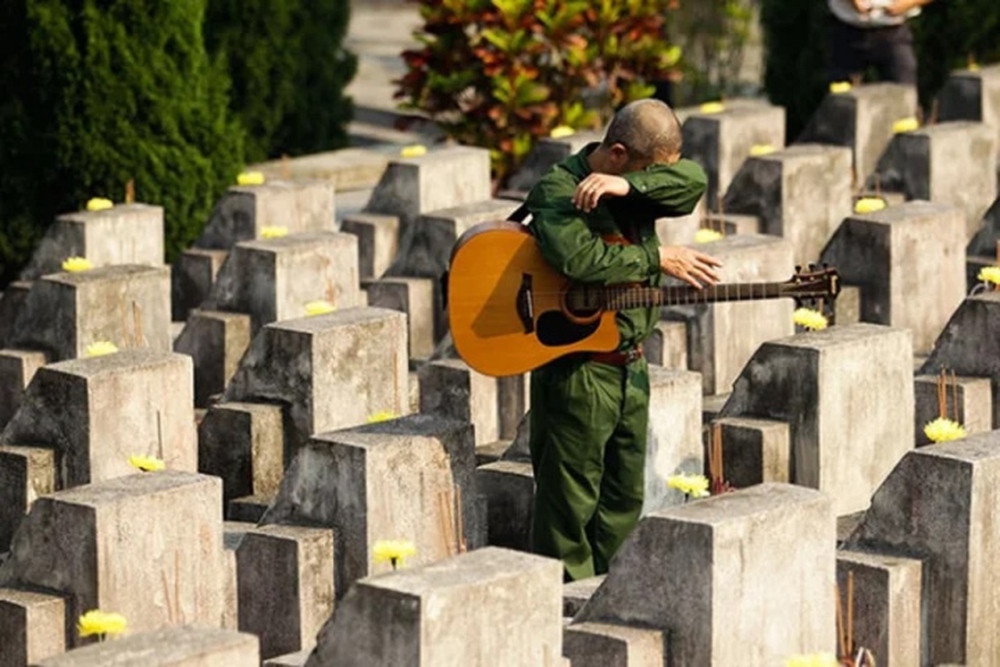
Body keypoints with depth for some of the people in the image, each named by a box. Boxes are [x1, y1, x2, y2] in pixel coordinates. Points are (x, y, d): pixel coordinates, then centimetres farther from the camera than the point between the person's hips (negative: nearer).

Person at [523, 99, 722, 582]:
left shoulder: (638, 181, 7)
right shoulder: (557, 191, -14)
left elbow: (692, 182, -12)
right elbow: (579, 258, -32)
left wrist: (626, 184, -25)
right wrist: (658, 259, -24)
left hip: (629, 366, 8)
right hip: (577, 371, -8)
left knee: (624, 500, 16)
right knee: (570, 501, -1)